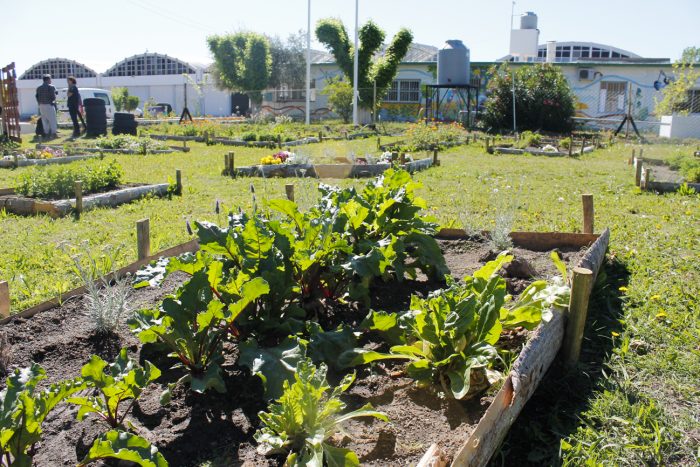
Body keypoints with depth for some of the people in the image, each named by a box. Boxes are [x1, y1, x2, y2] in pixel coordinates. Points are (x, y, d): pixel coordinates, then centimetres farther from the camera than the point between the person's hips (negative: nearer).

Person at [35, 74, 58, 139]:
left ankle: (46, 133, 11)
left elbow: (37, 97, 9)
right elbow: (53, 97, -13)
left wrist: (40, 103, 17)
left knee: (44, 120, 10)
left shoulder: (38, 88, 9)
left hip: (41, 106, 6)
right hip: (49, 105, -6)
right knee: (52, 120, -1)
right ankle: (53, 133, -4)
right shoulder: (51, 87, -9)